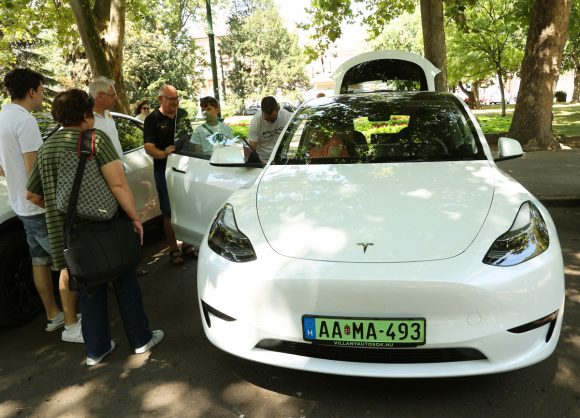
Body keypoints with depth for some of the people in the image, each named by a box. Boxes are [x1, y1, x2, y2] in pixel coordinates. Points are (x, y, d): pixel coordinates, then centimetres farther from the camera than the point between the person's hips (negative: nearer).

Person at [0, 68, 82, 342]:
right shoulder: (25, 120, -19)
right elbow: (34, 169, -23)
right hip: (41, 207, -10)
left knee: (40, 260, 16)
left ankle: (53, 316, 29)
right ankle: (71, 325, 3)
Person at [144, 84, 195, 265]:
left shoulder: (183, 114, 9)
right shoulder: (153, 119, -6)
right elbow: (149, 147, -14)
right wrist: (163, 153, -33)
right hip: (165, 171, -5)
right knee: (169, 212, 1)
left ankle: (187, 244, 25)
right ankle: (173, 249, 12)